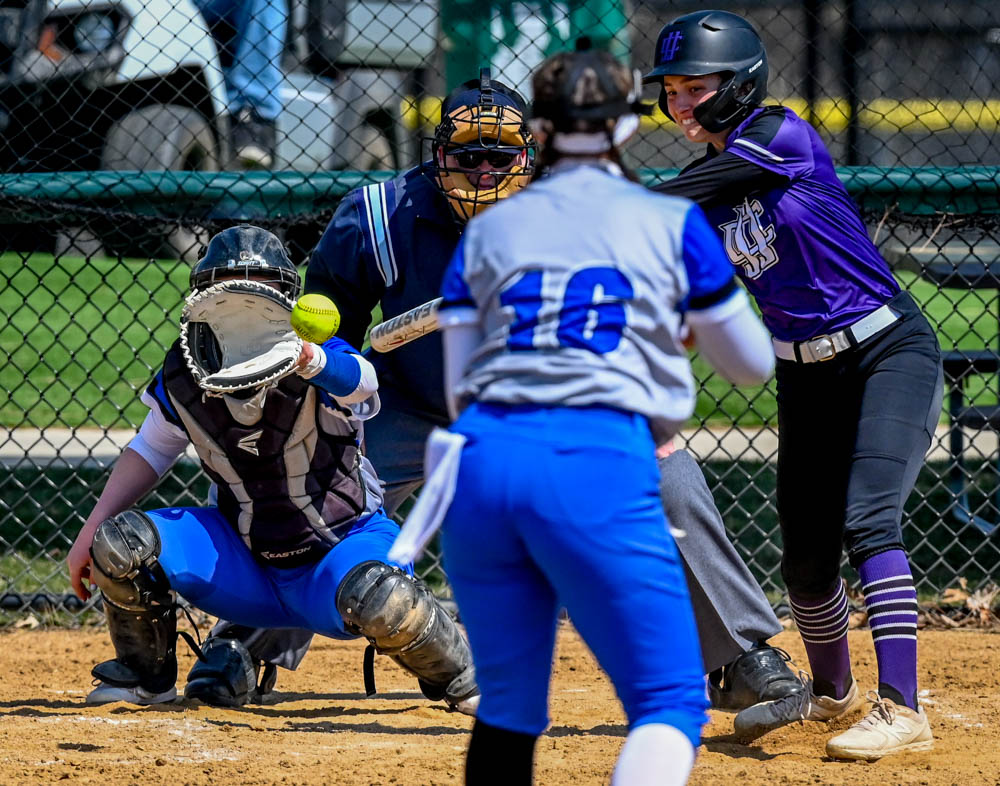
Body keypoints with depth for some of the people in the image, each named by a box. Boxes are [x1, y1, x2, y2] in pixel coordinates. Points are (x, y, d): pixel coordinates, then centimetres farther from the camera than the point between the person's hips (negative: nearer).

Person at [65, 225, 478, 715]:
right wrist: (90, 534, 4)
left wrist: (311, 362, -70)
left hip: (342, 545, -4)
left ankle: (460, 681, -5)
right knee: (119, 544, -16)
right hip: (244, 560, 4)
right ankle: (146, 676, 13)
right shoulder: (183, 379, -8)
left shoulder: (317, 373, -22)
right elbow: (151, 452, 10)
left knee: (380, 599, -39)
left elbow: (357, 380, -47)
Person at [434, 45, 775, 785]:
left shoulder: (486, 231, 18)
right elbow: (754, 363, 20)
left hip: (482, 458, 4)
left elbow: (458, 389, 16)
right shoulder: (673, 225, 11)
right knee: (671, 703, -3)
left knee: (508, 706, 14)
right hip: (600, 461, -4)